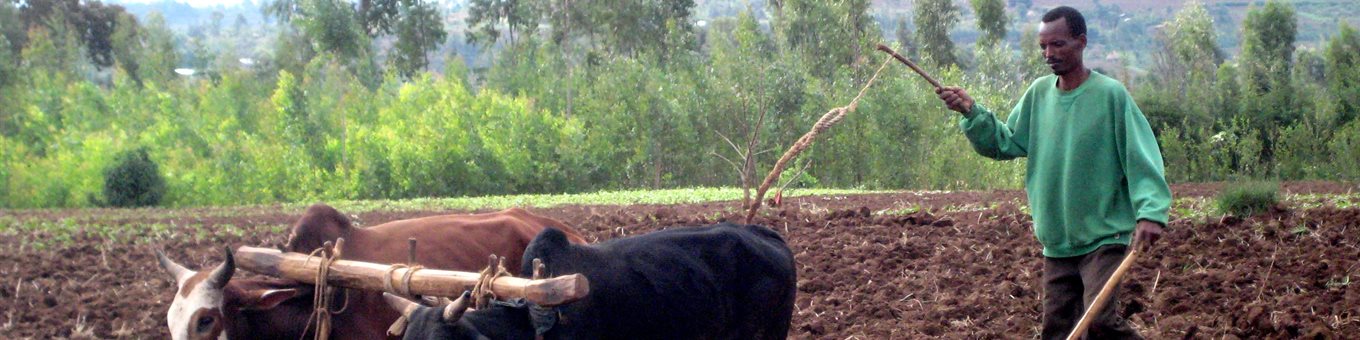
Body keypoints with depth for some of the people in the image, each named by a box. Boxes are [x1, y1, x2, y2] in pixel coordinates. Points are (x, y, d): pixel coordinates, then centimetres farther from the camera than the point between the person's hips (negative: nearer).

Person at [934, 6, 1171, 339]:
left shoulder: (1110, 94, -10)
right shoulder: (1039, 93, 7)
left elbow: (1141, 156, -14)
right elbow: (1005, 142, 11)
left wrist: (1150, 211, -27)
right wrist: (972, 113, -6)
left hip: (1104, 237, -6)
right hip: (1057, 243, 6)